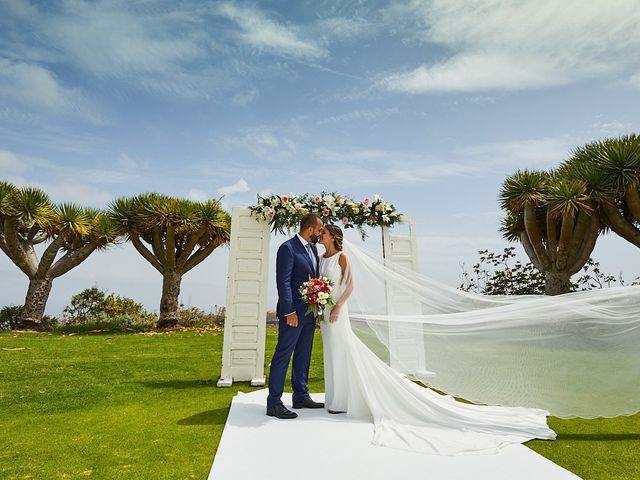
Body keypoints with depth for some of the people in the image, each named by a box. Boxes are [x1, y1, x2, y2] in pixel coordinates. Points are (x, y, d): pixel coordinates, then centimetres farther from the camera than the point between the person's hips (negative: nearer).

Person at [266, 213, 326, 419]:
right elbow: (283, 281, -15)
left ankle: (301, 397, 26)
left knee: (303, 356, 15)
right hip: (294, 311, -8)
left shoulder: (313, 249, 14)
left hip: (310, 311, 9)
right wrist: (289, 311, -19)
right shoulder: (288, 247, -11)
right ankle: (274, 403, 6)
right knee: (283, 355, -2)